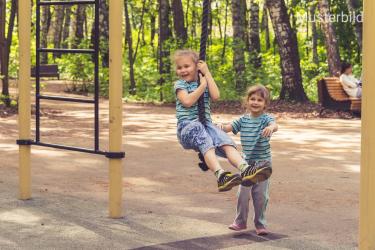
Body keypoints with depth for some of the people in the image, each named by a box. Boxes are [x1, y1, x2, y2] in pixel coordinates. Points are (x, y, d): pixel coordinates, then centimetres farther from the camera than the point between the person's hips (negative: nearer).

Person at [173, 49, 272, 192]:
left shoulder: (204, 81, 20)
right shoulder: (180, 84, 8)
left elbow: (215, 96, 0)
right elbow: (187, 101, -13)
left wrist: (207, 74, 3)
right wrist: (202, 85, -4)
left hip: (206, 125, 5)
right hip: (187, 126, -5)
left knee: (226, 142, -25)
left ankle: (244, 169, -51)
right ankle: (220, 175, -58)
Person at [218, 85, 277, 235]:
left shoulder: (266, 119, -9)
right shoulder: (243, 120, 4)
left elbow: (274, 125, -30)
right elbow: (230, 127, 1)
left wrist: (271, 128, -54)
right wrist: (221, 126, -22)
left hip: (263, 162, -3)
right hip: (246, 162, 3)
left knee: (261, 195, 4)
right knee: (243, 193, 4)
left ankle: (260, 224, 18)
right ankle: (240, 221, 20)